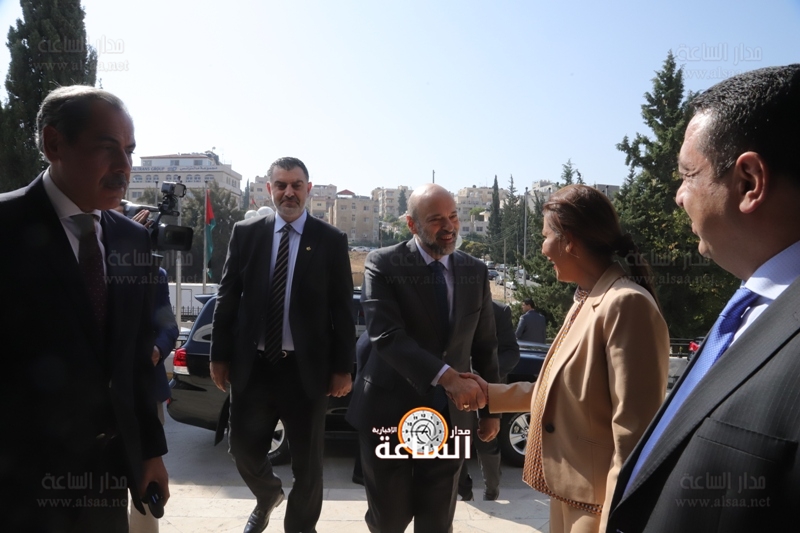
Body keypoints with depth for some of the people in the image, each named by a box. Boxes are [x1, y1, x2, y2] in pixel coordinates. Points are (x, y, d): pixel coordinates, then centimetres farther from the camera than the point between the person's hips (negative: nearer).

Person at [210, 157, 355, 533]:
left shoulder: (331, 241, -2)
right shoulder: (246, 233, 3)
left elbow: (343, 309, -2)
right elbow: (227, 298, 5)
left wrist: (343, 367, -4)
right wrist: (220, 355, 3)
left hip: (306, 368, -1)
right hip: (252, 365, 2)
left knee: (307, 460, 11)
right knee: (243, 447, 12)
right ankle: (267, 496, 46)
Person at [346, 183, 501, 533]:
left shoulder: (476, 272, 3)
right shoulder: (383, 264, -10)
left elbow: (484, 345, 9)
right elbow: (386, 335, -23)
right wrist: (447, 376, -32)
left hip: (450, 415, 3)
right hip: (389, 411, -2)